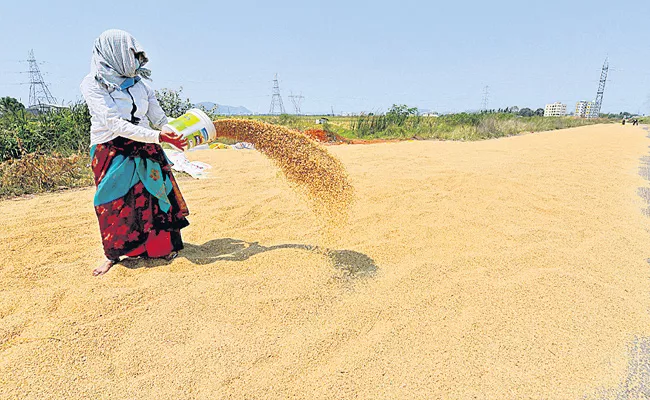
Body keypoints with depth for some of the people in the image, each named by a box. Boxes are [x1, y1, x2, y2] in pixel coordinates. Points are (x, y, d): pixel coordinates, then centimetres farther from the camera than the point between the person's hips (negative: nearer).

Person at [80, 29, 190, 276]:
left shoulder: (139, 82, 9)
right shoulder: (93, 84, -6)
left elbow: (161, 119, 7)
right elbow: (115, 124, -18)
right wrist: (157, 137, -26)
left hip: (146, 150, 4)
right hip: (112, 153, -4)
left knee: (156, 196, -2)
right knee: (116, 204, 2)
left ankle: (165, 247, 10)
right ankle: (113, 254, 23)